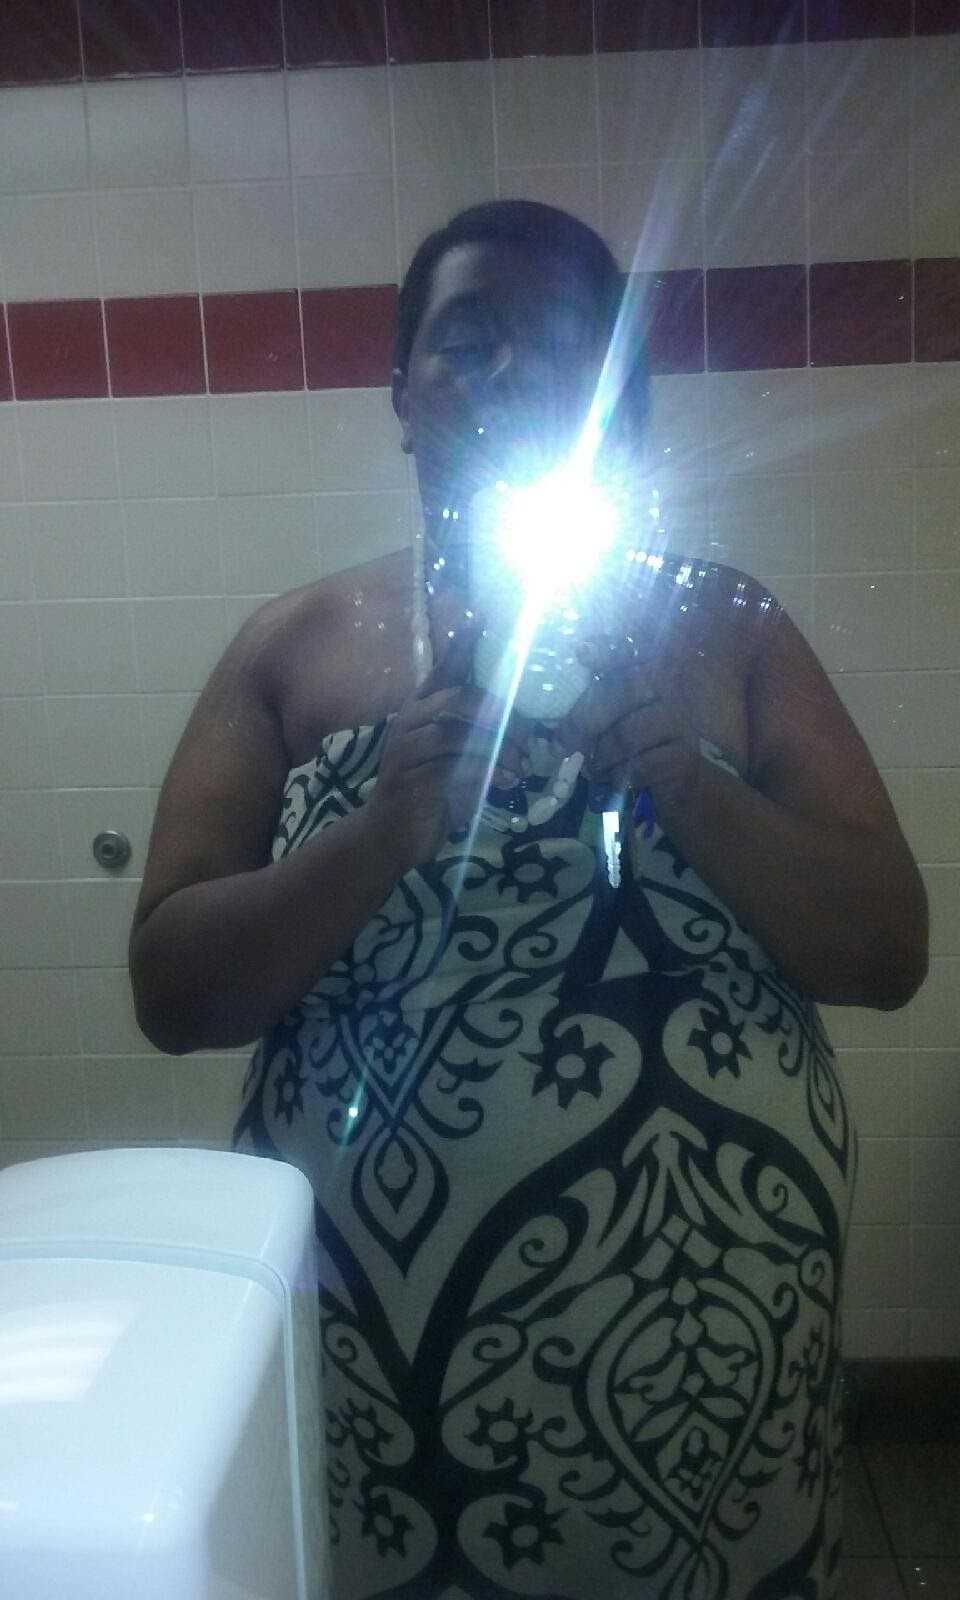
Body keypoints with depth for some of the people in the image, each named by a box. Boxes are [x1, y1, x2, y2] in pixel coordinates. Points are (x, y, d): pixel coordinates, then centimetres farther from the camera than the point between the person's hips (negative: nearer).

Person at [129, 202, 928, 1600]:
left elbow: (889, 952, -4)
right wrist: (396, 820, -22)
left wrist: (671, 766, -19)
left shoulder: (722, 630, 0)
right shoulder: (294, 646, -1)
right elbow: (171, 990, -6)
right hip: (374, 1320, 0)